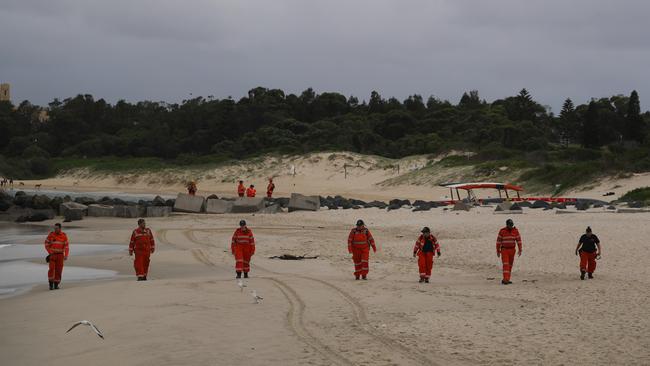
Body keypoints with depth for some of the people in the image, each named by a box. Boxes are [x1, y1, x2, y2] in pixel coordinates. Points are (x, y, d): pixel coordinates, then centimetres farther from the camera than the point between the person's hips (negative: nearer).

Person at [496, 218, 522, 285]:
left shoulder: (515, 231, -3)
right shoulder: (502, 231, -10)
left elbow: (519, 240, -2)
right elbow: (498, 241, -5)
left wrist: (520, 250, -8)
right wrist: (498, 251, -3)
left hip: (512, 250, 4)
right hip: (504, 250, -4)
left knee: (510, 265, 8)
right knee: (506, 265, -15)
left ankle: (506, 279, 18)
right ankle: (505, 280, -21)